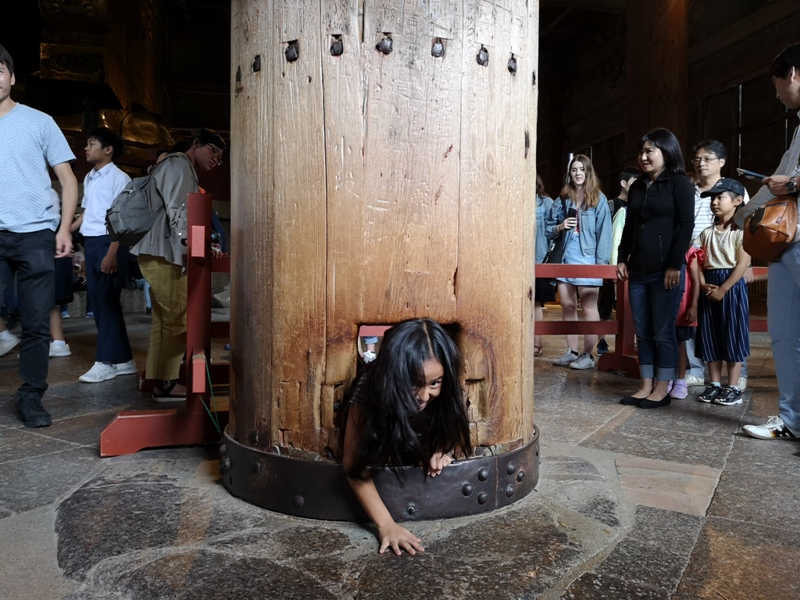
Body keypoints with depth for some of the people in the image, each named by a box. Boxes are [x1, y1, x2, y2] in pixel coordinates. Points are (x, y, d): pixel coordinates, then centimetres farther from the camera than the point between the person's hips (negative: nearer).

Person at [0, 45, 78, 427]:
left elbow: (68, 181, 7)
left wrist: (64, 229, -4)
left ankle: (31, 399, 11)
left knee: (36, 324, 1)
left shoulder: (39, 122, 9)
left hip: (35, 235, -1)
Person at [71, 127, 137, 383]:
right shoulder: (89, 178, 17)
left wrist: (112, 253, -19)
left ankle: (106, 361, 2)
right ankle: (122, 360, 15)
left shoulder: (119, 178, -8)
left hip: (108, 242, -8)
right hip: (91, 243, 8)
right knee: (98, 302, 8)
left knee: (106, 302, -6)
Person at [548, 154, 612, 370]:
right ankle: (571, 352, 19)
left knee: (588, 308, -1)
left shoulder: (598, 199, -1)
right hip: (565, 259, 5)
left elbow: (604, 232, -5)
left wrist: (601, 262, -12)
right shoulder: (563, 198, 12)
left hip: (587, 260, -5)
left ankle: (588, 355, 7)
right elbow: (550, 227, 15)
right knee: (567, 307, 9)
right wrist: (559, 227, -7)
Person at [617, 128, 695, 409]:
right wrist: (622, 259, 11)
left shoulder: (680, 183, -2)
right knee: (642, 332, 7)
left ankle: (662, 389, 8)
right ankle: (646, 386, 15)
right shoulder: (637, 187, 16)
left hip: (666, 270, -6)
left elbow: (686, 225, -9)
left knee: (663, 331, -1)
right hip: (638, 270, 6)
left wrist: (675, 265, -15)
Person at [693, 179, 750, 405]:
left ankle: (733, 387, 8)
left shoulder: (741, 231, -6)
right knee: (710, 336, 8)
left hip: (732, 286, -6)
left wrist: (723, 289, -17)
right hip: (709, 287, 6)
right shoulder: (707, 232, 12)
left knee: (732, 336, -1)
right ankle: (714, 384, 17)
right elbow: (699, 262, 8)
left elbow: (742, 264, -13)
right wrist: (704, 285, -8)